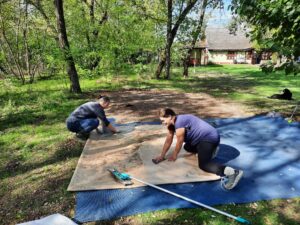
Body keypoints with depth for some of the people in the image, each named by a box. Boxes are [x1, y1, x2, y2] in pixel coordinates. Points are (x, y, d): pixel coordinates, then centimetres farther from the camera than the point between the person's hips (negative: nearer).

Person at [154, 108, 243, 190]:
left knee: (203, 164, -22)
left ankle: (232, 172, -36)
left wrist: (174, 155, 1)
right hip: (204, 138, 11)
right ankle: (211, 150, 23)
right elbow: (168, 140, 15)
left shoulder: (179, 121, -20)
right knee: (187, 147, 27)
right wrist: (162, 155, 14)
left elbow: (179, 141, -12)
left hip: (210, 138, -11)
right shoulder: (172, 124, 11)